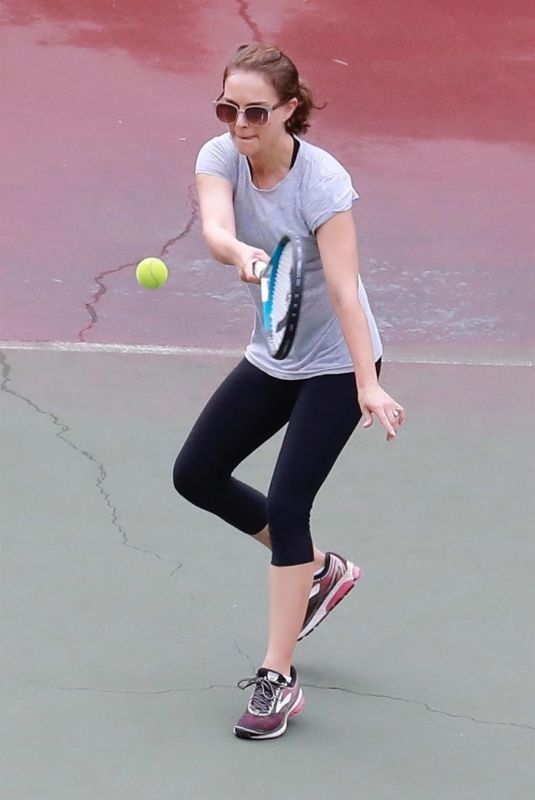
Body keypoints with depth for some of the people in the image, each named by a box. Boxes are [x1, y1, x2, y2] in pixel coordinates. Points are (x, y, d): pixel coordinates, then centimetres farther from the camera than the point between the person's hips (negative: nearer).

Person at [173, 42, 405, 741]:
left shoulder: (323, 180, -25)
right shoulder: (221, 158, -11)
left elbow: (344, 287, -32)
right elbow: (214, 229, -32)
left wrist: (368, 385, -43)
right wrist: (239, 251, -56)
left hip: (336, 363, -7)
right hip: (271, 359, 7)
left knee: (286, 503, -15)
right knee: (197, 475, 9)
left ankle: (278, 679, -7)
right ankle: (320, 571, 27)